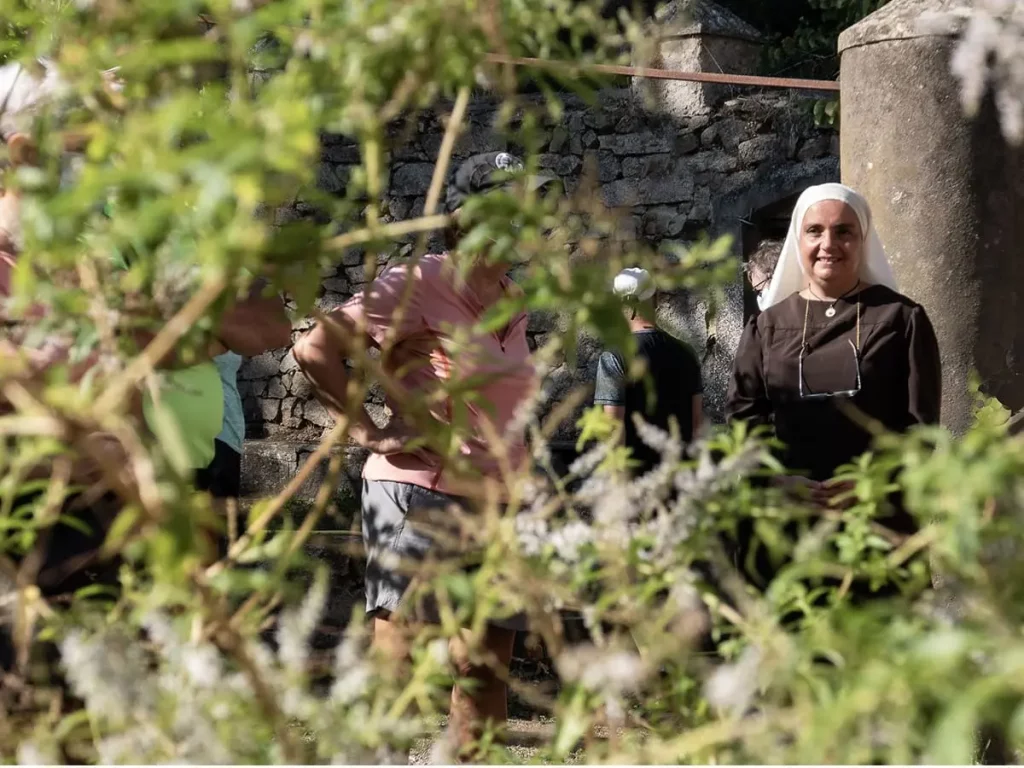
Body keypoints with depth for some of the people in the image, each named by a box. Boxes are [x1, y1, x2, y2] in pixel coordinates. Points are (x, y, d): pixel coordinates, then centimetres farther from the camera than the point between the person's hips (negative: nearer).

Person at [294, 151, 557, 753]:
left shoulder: (514, 302, 15)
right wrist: (370, 433, -13)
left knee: (488, 665, 9)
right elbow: (314, 349, -12)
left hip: (496, 504, 8)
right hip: (421, 495, -8)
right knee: (396, 663, -6)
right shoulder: (417, 286, -8)